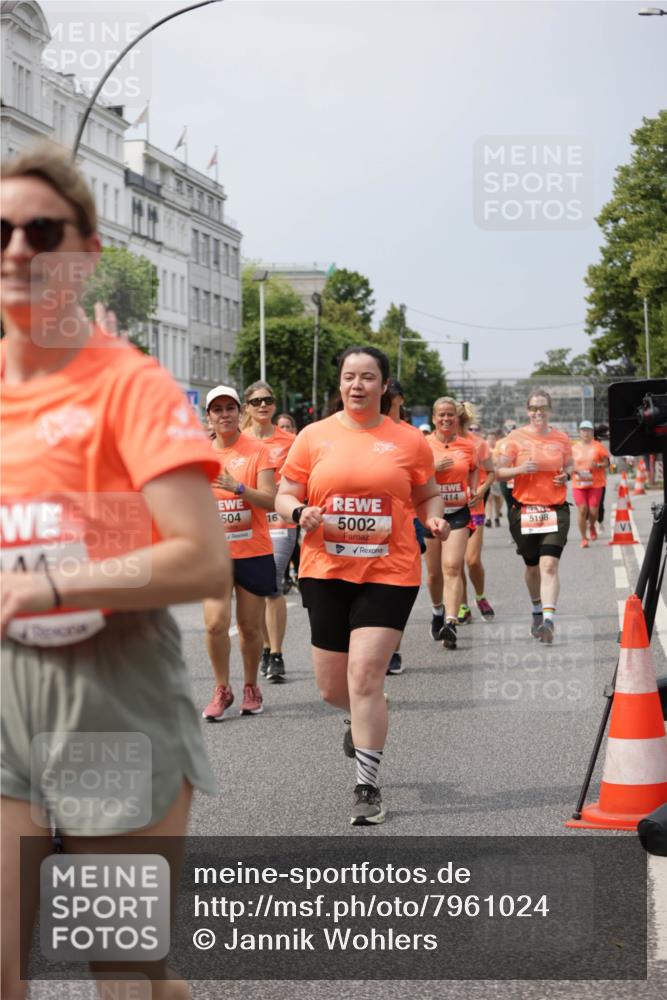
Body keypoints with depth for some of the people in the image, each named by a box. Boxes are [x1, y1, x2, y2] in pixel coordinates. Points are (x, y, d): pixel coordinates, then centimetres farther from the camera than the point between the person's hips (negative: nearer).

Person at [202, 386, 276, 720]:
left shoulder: (257, 451, -4)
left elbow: (271, 501, -12)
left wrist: (238, 488, -25)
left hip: (254, 552, -2)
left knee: (250, 627, 5)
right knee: (215, 622, -11)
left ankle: (251, 687, 25)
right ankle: (222, 689, 6)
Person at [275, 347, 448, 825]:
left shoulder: (409, 441, 3)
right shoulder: (314, 436, 4)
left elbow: (427, 495, 15)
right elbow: (284, 496, 7)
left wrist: (434, 519, -6)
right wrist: (300, 513, -14)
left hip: (389, 573, -2)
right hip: (326, 571, 2)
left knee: (365, 675, -12)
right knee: (332, 687, 10)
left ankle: (368, 787, 0)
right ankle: (368, 717, 47)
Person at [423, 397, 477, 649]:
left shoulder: (467, 445, 5)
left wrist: (473, 489, 6)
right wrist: (433, 467, -17)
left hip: (458, 512, 0)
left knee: (452, 567, -15)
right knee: (434, 572, 9)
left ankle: (451, 623, -22)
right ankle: (437, 610, 39)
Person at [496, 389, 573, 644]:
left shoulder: (561, 438, 6)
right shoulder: (515, 437, 0)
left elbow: (569, 465, 20)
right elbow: (499, 472, -1)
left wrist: (566, 475, -3)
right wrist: (520, 469, -20)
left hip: (555, 509, 0)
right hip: (524, 509, 0)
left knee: (549, 565, -15)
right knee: (532, 565, 14)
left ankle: (548, 619, -23)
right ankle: (537, 610, 39)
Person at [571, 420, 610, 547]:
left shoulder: (598, 446, 3)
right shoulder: (574, 447, 8)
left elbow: (606, 463, 5)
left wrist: (598, 465, -16)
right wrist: (575, 470, -9)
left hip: (595, 483, -1)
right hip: (578, 483, 1)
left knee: (593, 510, -3)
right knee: (582, 510, -7)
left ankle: (592, 526, 32)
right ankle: (583, 538, 3)